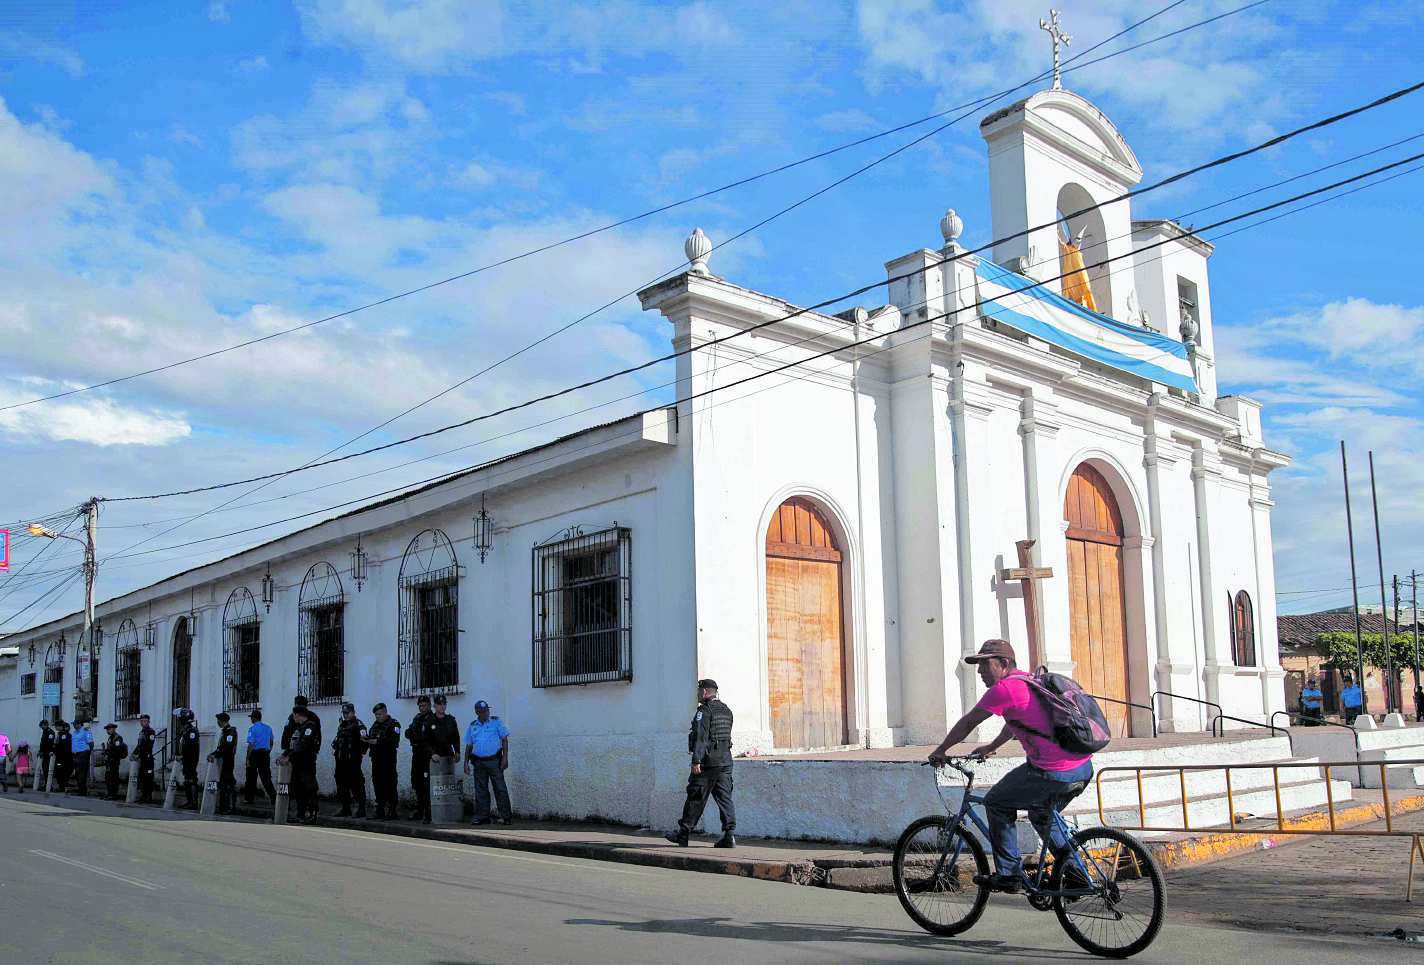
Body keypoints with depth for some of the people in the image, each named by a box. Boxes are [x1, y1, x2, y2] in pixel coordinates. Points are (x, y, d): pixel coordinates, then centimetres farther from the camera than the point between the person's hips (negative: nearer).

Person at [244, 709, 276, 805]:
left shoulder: (252, 729, -10)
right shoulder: (268, 728, 10)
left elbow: (250, 745, -14)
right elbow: (271, 743, 17)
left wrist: (248, 759, -12)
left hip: (254, 754, -5)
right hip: (266, 755, 5)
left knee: (251, 777, 3)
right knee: (266, 777, 7)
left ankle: (249, 799, 7)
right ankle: (273, 795, -5)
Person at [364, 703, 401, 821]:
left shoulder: (393, 724, -4)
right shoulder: (375, 724, 20)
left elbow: (395, 741, -17)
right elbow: (371, 740, 26)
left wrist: (378, 742, -21)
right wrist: (367, 741, 2)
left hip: (388, 759, -8)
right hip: (376, 758, 8)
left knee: (389, 785, -9)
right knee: (377, 784, 8)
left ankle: (392, 812, -7)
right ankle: (380, 811, 15)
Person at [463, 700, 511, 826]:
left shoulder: (496, 722, 3)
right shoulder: (472, 726, 11)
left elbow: (504, 740, 1)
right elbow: (468, 746, 16)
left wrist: (505, 757, -7)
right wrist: (466, 762, 9)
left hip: (494, 760, -3)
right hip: (479, 762, 3)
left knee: (500, 788, -6)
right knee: (480, 790, 5)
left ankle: (506, 816, -5)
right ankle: (482, 817, 11)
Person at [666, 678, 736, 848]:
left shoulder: (704, 711, -11)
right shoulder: (727, 711, 14)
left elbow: (701, 737, -19)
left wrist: (696, 761, -21)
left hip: (707, 763, -7)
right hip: (725, 761, 7)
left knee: (695, 798, 1)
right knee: (725, 797, 4)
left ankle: (682, 835, 10)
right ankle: (729, 835, -4)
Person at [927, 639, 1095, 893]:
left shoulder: (1004, 688, -10)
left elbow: (967, 723, -1)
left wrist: (940, 751, 12)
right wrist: (991, 747, 48)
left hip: (1054, 773, -9)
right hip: (1083, 768, 9)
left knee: (996, 803, 8)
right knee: (1041, 814, 30)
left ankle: (1008, 875, 12)